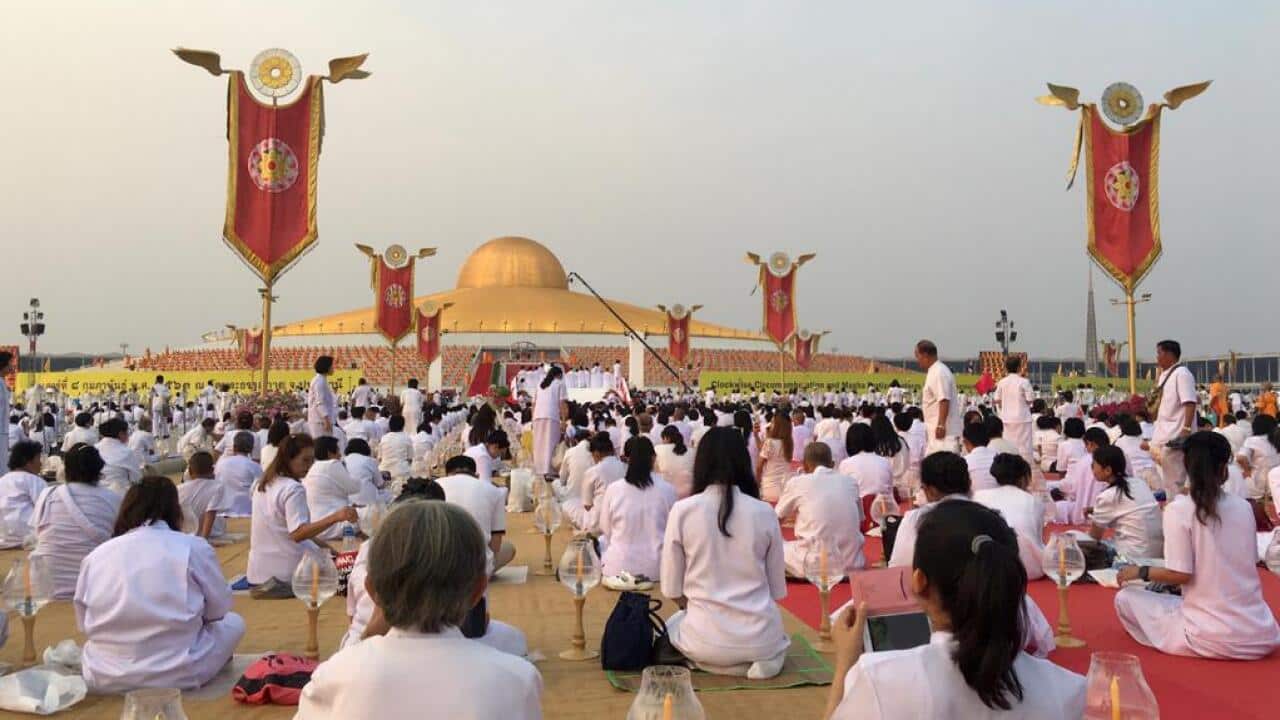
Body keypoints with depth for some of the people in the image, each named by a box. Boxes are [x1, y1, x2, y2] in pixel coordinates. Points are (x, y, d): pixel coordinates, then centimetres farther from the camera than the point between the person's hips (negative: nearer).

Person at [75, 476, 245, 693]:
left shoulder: (94, 556, 2)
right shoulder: (194, 547, -8)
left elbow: (85, 625, 9)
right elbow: (219, 608, 2)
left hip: (104, 677, 3)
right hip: (177, 673, -3)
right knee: (233, 622, 21)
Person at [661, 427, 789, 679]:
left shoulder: (682, 511, -10)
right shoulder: (765, 512, -6)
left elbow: (673, 589, -2)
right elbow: (777, 588, 5)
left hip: (707, 639, -2)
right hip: (760, 636, 2)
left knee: (672, 626, 33)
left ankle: (715, 662, 4)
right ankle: (762, 658, 4)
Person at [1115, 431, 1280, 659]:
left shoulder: (1178, 509, -12)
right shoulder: (1244, 506, 2)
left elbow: (1181, 574, -14)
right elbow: (1249, 562, 14)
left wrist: (1141, 572, 2)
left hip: (1214, 637, -6)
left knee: (1125, 597, 7)